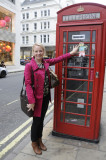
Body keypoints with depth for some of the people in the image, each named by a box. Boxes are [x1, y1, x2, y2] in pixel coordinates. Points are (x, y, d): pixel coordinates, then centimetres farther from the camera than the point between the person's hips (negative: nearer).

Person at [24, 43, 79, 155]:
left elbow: (58, 59, 14)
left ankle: (39, 140, 41)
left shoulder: (46, 62, 4)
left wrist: (71, 53, 15)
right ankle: (34, 143, 34)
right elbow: (28, 84, -17)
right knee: (36, 120, 9)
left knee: (41, 119, 19)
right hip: (37, 98, -5)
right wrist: (31, 101, -21)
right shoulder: (29, 66, -13)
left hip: (46, 97, 5)